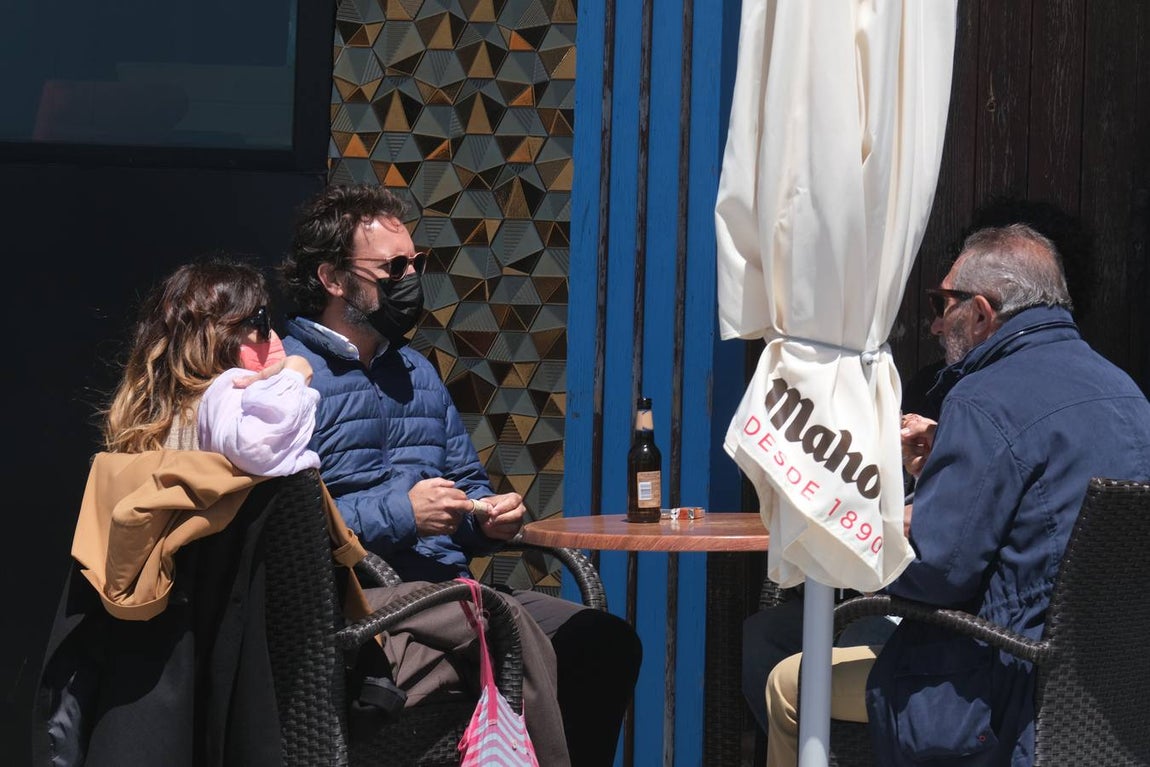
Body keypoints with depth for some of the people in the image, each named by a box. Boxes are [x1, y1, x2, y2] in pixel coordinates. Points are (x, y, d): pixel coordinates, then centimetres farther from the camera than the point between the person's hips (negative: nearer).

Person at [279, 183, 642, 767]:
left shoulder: (418, 372, 25)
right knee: (514, 630, -32)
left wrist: (488, 516, 7)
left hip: (451, 587, 8)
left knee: (606, 640, -12)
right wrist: (398, 515, -15)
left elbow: (468, 480, 31)